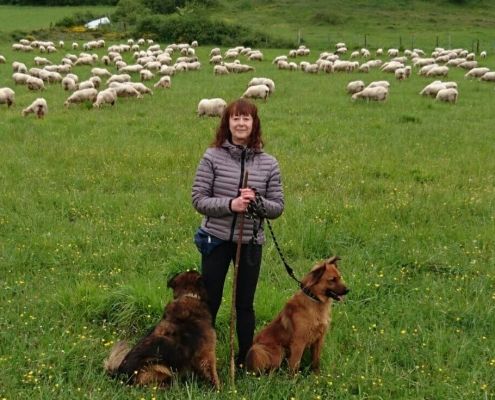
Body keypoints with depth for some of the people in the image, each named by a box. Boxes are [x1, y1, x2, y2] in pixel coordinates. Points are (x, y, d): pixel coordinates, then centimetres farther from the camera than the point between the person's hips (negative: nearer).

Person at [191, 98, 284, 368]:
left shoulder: (268, 164, -1)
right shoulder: (212, 157, -6)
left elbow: (278, 207, 2)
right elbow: (198, 200, -8)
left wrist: (257, 202, -19)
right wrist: (230, 204, -23)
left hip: (250, 242, 2)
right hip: (216, 240, -2)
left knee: (245, 304, 13)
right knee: (209, 302, 7)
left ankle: (245, 361, 27)